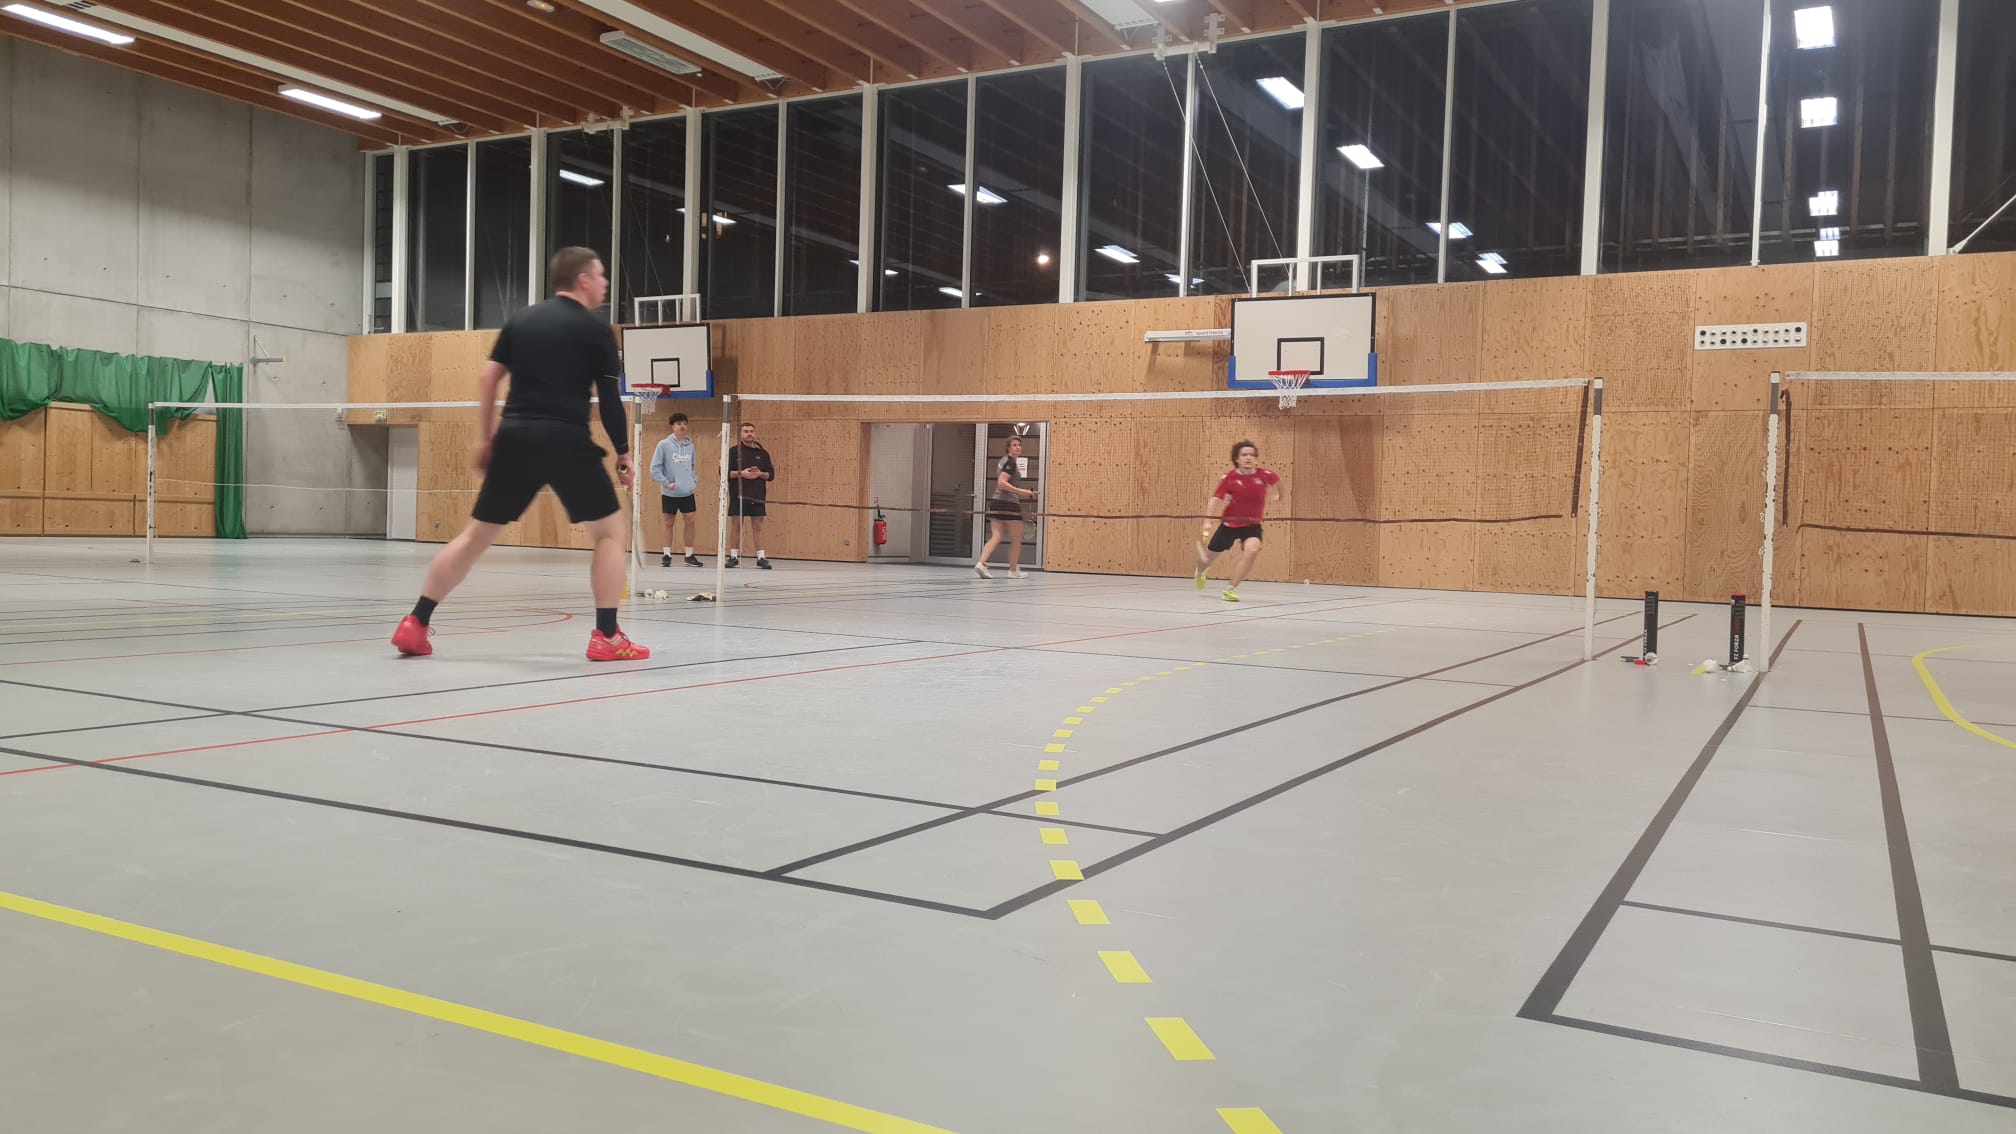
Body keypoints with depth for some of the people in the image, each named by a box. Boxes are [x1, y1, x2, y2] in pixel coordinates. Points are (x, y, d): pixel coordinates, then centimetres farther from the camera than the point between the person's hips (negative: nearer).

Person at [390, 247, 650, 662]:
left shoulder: (520, 320, 15)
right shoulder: (595, 330, 1)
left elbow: (489, 378, 13)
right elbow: (610, 399, 0)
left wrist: (486, 437, 19)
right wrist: (623, 452, 8)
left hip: (514, 439, 5)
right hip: (567, 442, -5)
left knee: (476, 535, 12)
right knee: (610, 532, 6)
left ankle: (414, 624, 13)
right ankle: (607, 637, -1)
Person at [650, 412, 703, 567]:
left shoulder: (689, 445, 6)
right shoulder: (664, 445, -6)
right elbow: (655, 468, -5)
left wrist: (694, 480, 4)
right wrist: (666, 483, -12)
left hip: (687, 492, 3)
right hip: (669, 493, -3)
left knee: (690, 520, -1)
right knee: (669, 523, 5)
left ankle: (689, 555, 9)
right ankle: (667, 555, 14)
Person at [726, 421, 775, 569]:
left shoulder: (763, 453, 9)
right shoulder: (733, 451, 2)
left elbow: (771, 474, 9)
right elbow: (724, 472, -3)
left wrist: (760, 474, -11)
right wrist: (740, 473, -17)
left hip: (757, 496, 2)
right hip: (738, 495, -1)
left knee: (758, 525, 2)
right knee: (735, 525, 3)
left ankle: (761, 557, 4)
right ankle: (733, 556, 11)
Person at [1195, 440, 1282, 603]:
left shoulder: (1265, 475, -11)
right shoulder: (1228, 478, -17)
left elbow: (1277, 480, 12)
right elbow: (1215, 499, -21)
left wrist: (1278, 495, 27)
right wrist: (1207, 521, -34)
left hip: (1252, 525, 0)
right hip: (1229, 524, 0)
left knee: (1252, 551, -29)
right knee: (1210, 555, 14)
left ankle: (1231, 588, -13)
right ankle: (1201, 572, 55)